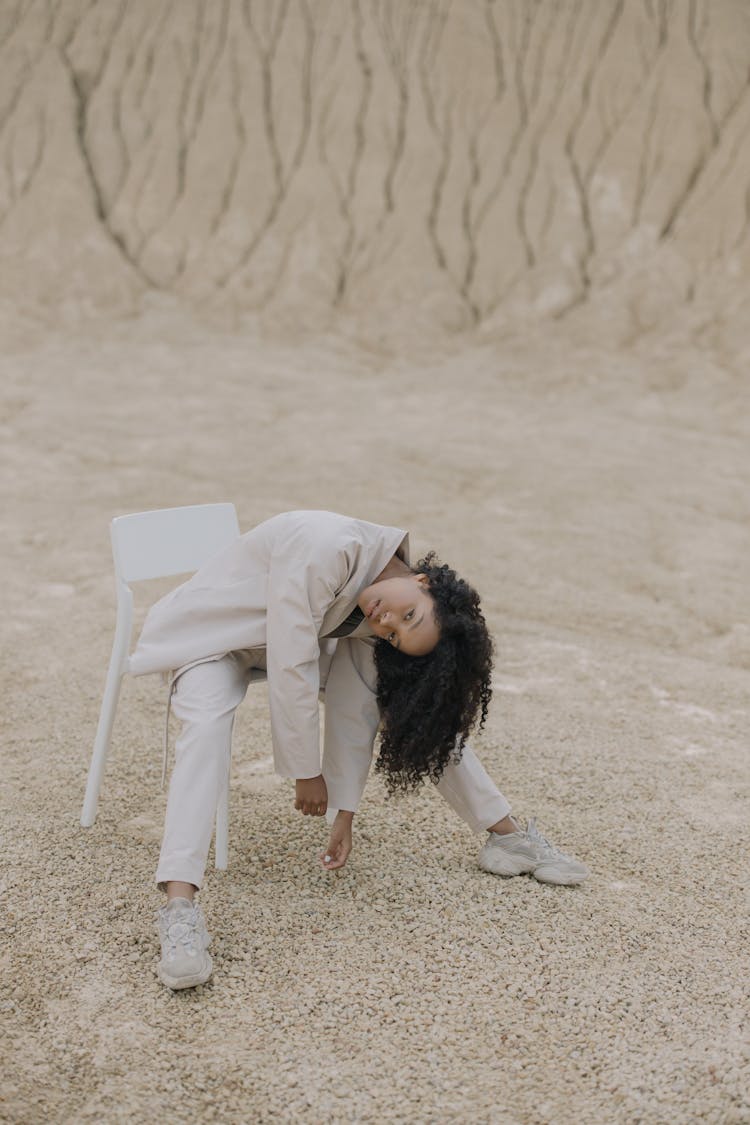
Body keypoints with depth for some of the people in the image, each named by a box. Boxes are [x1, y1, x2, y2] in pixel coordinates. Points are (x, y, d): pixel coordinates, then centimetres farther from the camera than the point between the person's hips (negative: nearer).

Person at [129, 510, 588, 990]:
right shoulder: (326, 549, -39)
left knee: (420, 708, -5)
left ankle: (508, 836, 5)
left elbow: (355, 711, -11)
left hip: (304, 633, 6)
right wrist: (307, 774, -25)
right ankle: (180, 910, -42)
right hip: (213, 634, -5)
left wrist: (344, 815, -10)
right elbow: (290, 666, -35)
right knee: (208, 726, -36)